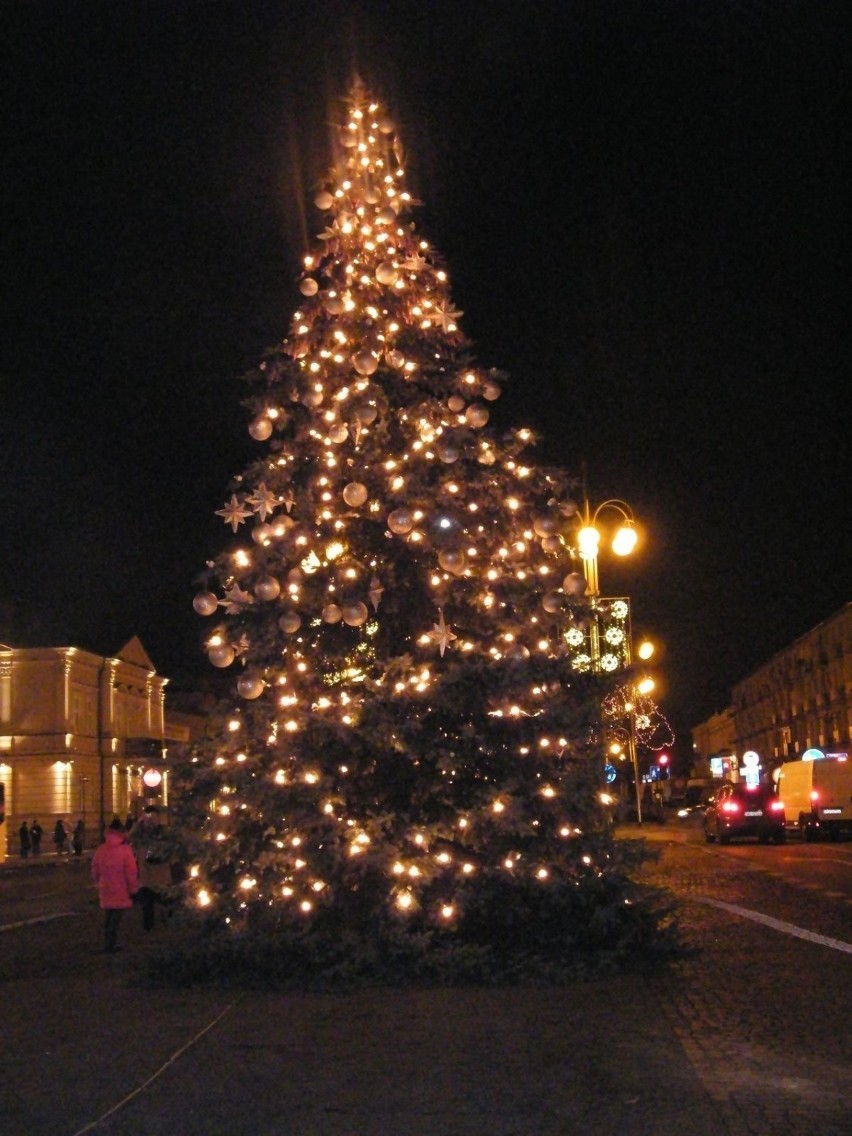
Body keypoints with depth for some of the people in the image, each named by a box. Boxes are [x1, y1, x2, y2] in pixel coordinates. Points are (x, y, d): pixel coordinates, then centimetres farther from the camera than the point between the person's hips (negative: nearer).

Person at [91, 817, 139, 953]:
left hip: (106, 891, 5)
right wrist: (133, 889, -4)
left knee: (108, 918, 18)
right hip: (120, 892, -5)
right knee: (116, 920, 3)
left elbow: (95, 871, 10)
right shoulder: (125, 850, -16)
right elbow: (131, 873, -15)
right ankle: (111, 946, 4)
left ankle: (108, 944, 25)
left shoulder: (100, 850, 0)